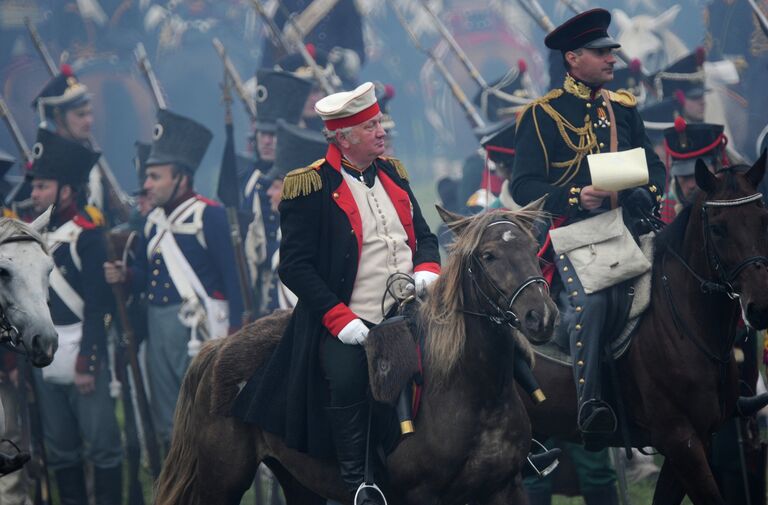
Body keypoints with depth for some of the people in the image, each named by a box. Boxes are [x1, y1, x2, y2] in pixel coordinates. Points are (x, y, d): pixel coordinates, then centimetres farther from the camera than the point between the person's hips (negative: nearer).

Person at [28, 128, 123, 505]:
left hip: (81, 347, -6)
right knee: (60, 449, 10)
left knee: (100, 442, -2)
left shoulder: (87, 233, -9)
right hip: (44, 356, 7)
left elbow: (98, 305, -13)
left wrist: (87, 362, -16)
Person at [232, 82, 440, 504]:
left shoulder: (393, 174, 15)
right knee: (347, 377, -30)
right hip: (348, 323, -6)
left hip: (407, 312, 6)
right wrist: (339, 318, -18)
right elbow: (295, 266, -9)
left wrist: (426, 269, -1)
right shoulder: (311, 187, -5)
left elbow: (423, 235, 22)